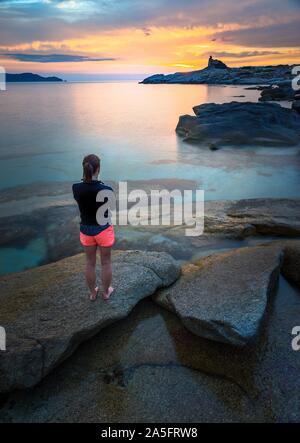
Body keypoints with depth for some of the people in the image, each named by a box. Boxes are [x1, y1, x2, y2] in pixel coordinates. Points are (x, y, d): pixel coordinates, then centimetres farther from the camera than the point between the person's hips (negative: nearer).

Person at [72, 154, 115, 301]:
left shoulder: (76, 188, -15)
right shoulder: (106, 190, -24)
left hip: (86, 230, 3)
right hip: (104, 229, -3)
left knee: (90, 263, 22)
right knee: (106, 263, 19)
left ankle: (92, 293, 39)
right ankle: (106, 292, 38)